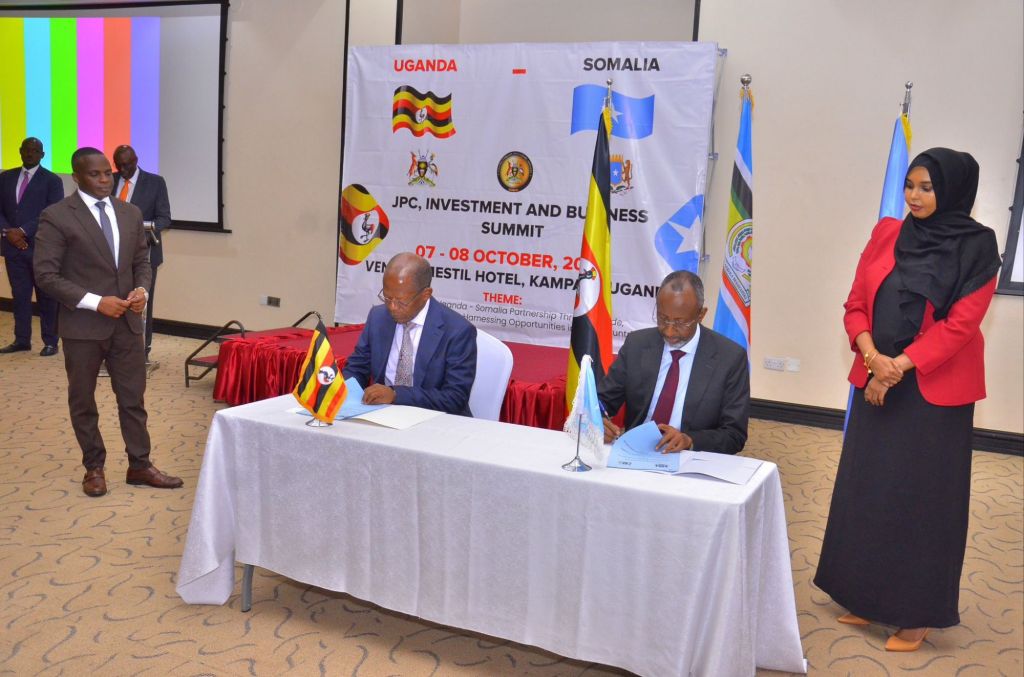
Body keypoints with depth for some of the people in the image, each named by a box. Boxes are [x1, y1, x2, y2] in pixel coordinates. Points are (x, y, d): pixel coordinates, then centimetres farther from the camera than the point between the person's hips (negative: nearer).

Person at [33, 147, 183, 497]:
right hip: (83, 325, -4)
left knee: (133, 397, 9)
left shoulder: (130, 213, 6)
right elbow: (46, 275, -13)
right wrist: (96, 302, -20)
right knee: (83, 401, 11)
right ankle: (94, 468, 26)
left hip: (127, 322, 4)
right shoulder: (56, 217, -11)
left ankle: (139, 466, 21)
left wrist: (142, 289, -7)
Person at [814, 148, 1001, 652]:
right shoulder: (887, 233, 5)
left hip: (934, 390, -4)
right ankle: (867, 598, 24)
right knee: (866, 489, 10)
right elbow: (856, 306, 4)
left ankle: (916, 613, 16)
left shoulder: (976, 247, -8)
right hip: (875, 381, 5)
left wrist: (899, 366, -17)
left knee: (921, 497, 3)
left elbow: (959, 324, -13)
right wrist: (873, 358, -13)